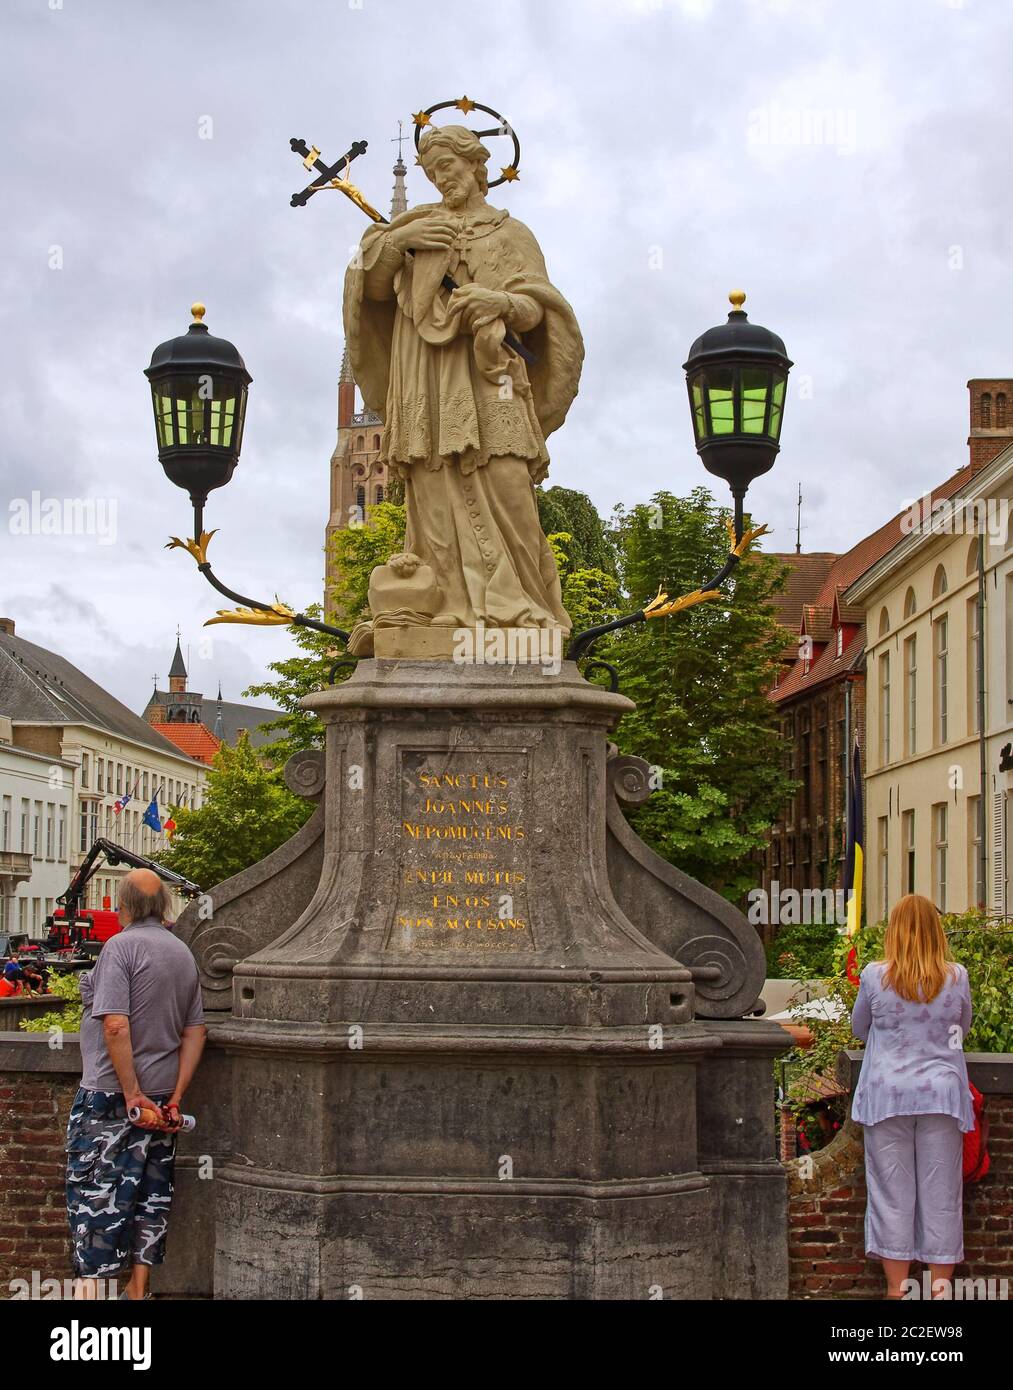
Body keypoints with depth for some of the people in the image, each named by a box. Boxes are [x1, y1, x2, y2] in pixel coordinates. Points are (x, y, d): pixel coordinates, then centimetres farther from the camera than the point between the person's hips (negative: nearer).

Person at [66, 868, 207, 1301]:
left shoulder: (121, 946, -12)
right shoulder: (183, 954, 10)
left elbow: (115, 1025, -21)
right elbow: (196, 1031, 9)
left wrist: (132, 1094, -18)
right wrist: (175, 1098, 5)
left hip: (110, 1092, -7)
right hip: (161, 1093, 7)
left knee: (94, 1190, -2)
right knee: (151, 1192, 11)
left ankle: (90, 1285, -4)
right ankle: (138, 1289, 17)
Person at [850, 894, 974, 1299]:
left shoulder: (875, 977, -5)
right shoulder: (956, 978, -2)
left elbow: (859, 1030, 10)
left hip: (888, 1095, -1)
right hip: (943, 1094, 1)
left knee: (893, 1194, 5)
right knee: (941, 1194, 7)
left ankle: (897, 1289, 9)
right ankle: (941, 1287, 13)